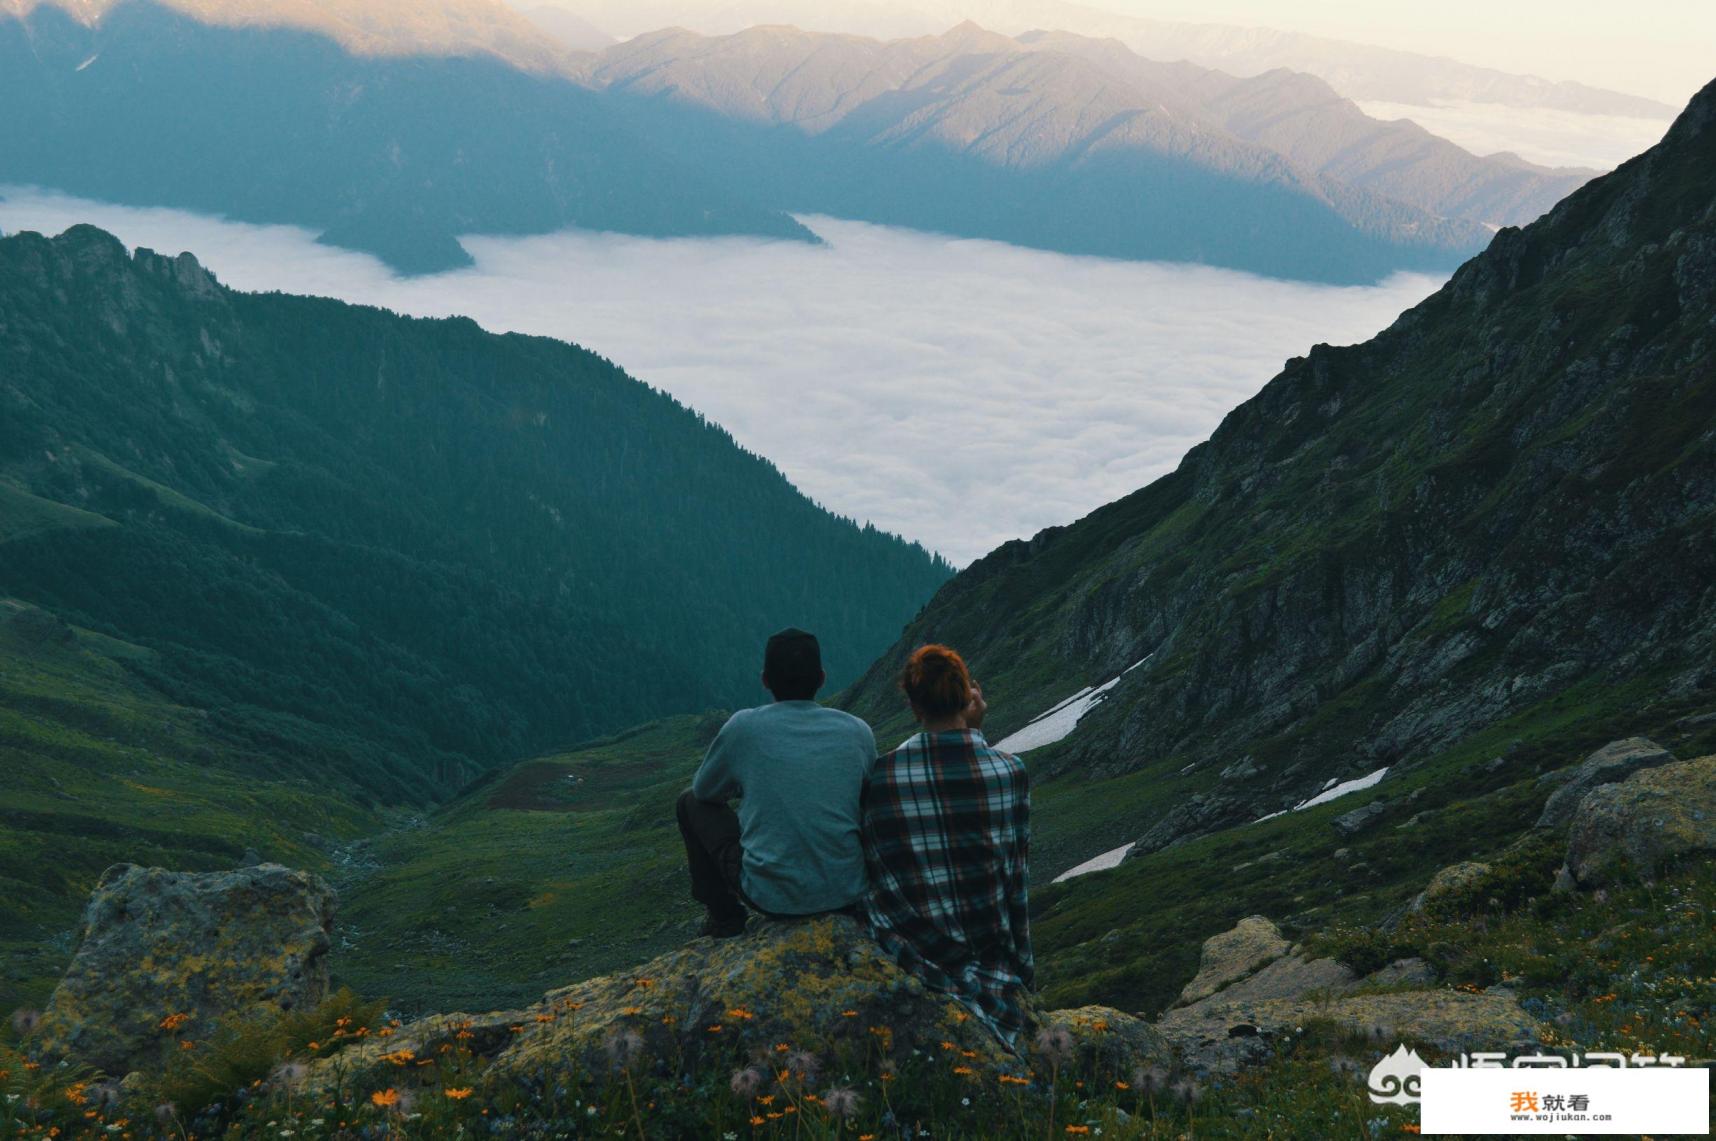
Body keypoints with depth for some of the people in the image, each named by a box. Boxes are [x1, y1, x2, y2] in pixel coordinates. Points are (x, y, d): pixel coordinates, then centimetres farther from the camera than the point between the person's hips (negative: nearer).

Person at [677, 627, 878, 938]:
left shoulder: (744, 726, -9)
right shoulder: (858, 731, -2)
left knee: (691, 802, 18)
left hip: (770, 898, -3)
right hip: (847, 894, 3)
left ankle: (724, 915, 24)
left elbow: (704, 789, 9)